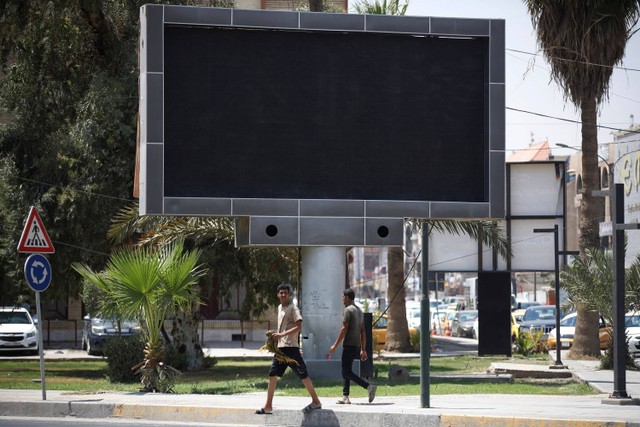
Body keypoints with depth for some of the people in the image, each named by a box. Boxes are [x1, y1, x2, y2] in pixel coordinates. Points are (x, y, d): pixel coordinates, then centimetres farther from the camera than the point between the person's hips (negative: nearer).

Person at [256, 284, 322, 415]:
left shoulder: (293, 309, -8)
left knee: (303, 375, -4)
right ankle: (268, 406, 8)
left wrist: (282, 334, -24)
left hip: (290, 347, -8)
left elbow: (298, 327, -18)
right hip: (280, 347, 8)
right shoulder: (280, 308, 17)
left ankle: (316, 402, 5)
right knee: (272, 375, 5)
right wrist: (276, 337, 19)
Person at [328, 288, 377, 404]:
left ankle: (369, 387, -22)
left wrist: (335, 345, -13)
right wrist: (363, 350, 18)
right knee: (346, 371, 13)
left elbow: (344, 329, -16)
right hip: (357, 346, 9)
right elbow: (363, 332, 17)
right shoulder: (359, 311, 17)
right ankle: (345, 397, 10)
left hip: (349, 345, -9)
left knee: (347, 372, -10)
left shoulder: (348, 310, -10)